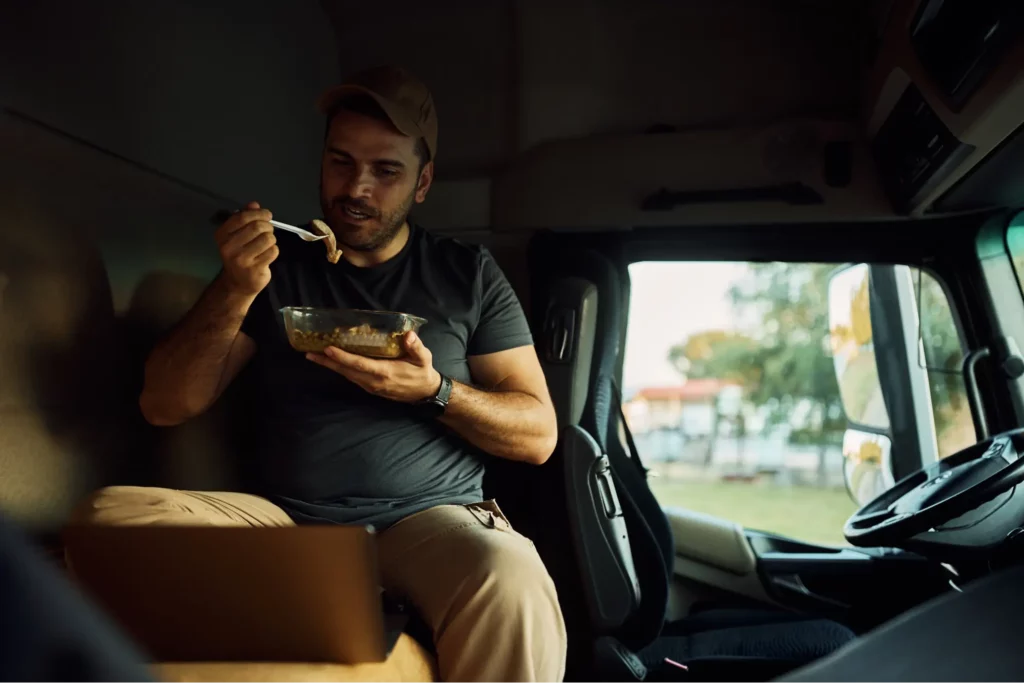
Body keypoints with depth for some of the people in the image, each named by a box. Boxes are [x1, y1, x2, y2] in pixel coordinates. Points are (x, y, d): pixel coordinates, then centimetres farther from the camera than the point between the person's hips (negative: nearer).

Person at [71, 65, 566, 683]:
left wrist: (435, 392, -12)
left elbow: (539, 435, 7)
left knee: (510, 585, -38)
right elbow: (165, 406, 6)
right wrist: (234, 292, -9)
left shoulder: (470, 273, 11)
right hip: (286, 515, 2)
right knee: (108, 517, -25)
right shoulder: (274, 264, 13)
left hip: (430, 515, -2)